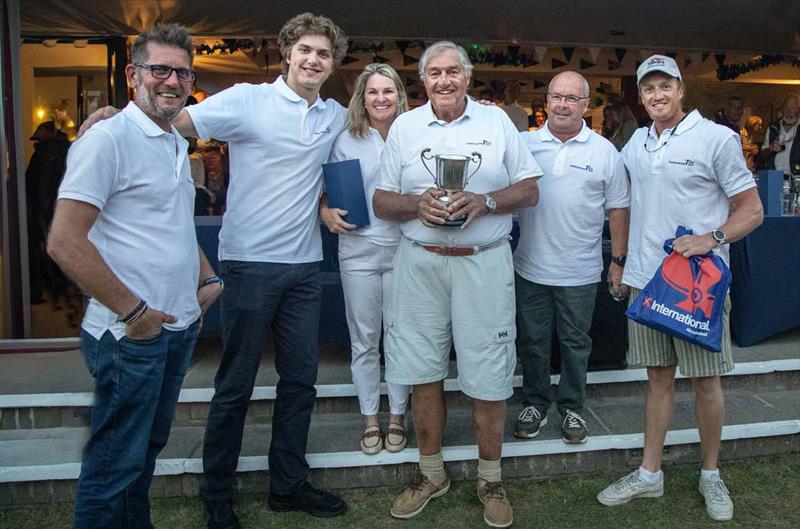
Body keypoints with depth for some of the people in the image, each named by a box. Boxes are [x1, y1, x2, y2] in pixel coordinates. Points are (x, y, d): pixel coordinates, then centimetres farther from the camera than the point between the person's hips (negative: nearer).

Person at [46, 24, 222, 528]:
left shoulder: (177, 144, 14)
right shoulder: (107, 140, -13)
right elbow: (64, 242, -20)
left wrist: (209, 280, 12)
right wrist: (134, 311, -18)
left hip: (180, 327, 9)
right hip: (132, 334, -8)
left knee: (147, 452, 21)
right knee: (115, 466, 3)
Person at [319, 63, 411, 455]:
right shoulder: (346, 140, 4)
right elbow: (328, 190, 9)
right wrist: (326, 212, -10)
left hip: (402, 249, 0)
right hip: (358, 249, 1)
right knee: (364, 339, 8)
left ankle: (396, 418, 23)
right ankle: (370, 420, 22)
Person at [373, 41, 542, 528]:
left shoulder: (496, 121, 6)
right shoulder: (404, 126, 9)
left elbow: (530, 190, 4)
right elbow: (382, 201, 8)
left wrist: (484, 202, -14)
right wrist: (418, 204, -13)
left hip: (484, 263, -1)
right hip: (420, 263, 2)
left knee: (488, 377, 2)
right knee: (424, 373, 9)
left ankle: (491, 480, 21)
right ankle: (432, 474, 27)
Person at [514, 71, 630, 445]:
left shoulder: (604, 152, 0)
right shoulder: (525, 143, 1)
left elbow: (618, 209, 3)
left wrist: (619, 261, 1)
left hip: (580, 271, -1)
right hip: (531, 267, 1)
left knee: (575, 344, 11)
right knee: (531, 341, 12)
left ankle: (572, 408, 28)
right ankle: (535, 405, 29)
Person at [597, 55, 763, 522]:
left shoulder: (717, 139, -6)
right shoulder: (636, 143, 10)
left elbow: (752, 210, -5)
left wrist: (713, 239, -22)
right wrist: (620, 261, 13)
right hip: (646, 278, 5)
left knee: (706, 380, 5)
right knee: (659, 376, 13)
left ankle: (711, 475, 25)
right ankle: (649, 475, 23)